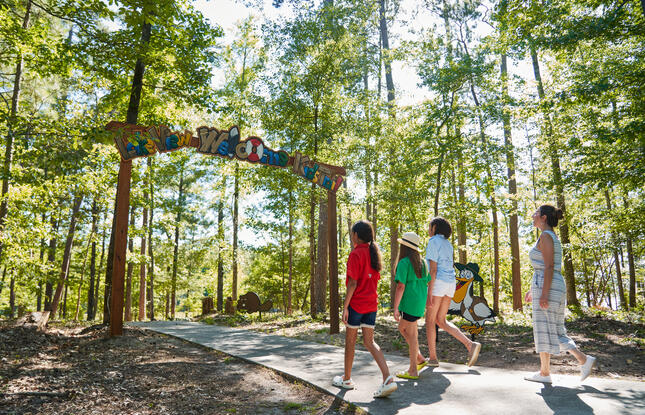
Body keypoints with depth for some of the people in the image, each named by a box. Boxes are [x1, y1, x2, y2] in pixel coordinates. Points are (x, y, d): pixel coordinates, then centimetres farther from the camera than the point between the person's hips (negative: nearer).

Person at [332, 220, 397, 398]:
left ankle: (347, 379, 23)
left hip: (356, 303, -7)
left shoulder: (355, 254, -13)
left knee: (350, 341, 9)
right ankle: (388, 378, -5)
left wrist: (345, 307, -13)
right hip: (371, 303, 7)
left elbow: (353, 283, -17)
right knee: (369, 342, 9)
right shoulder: (375, 253, 10)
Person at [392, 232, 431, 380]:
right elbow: (429, 283, 14)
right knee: (402, 328, 19)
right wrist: (427, 303, 22)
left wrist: (395, 308, -15)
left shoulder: (404, 263, -12)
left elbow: (400, 287, -16)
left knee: (411, 334, 1)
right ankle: (420, 358, 21)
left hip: (410, 302, -8)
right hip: (421, 302, 8)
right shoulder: (422, 262, 11)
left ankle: (413, 370, 10)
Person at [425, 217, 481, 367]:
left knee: (429, 320, 5)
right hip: (450, 283, 8)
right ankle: (470, 344, -1)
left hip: (438, 283, -8)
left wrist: (429, 293, -16)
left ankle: (432, 357, 10)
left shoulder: (433, 242, -9)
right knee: (441, 321, 12)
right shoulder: (447, 244, 18)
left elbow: (433, 269, -16)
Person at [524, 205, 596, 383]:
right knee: (553, 331, 14)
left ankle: (544, 373, 8)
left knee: (544, 329, -1)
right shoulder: (552, 237, 18)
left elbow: (549, 267, -19)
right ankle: (583, 359, 12)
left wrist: (543, 293, -21)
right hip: (551, 287, 10)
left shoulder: (545, 236, -12)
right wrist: (533, 289, 24)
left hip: (547, 288, -10)